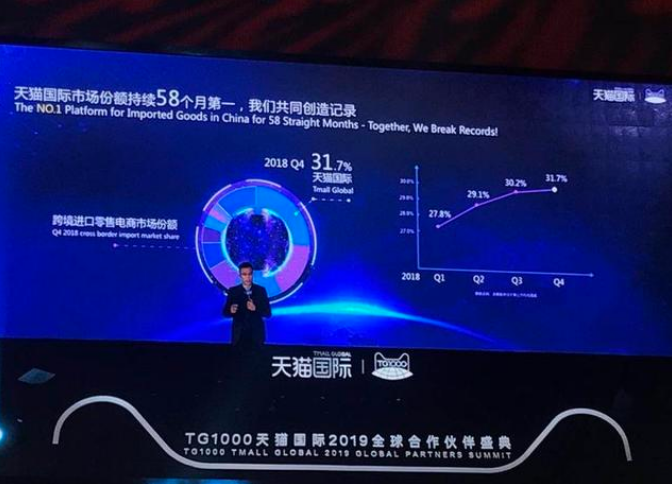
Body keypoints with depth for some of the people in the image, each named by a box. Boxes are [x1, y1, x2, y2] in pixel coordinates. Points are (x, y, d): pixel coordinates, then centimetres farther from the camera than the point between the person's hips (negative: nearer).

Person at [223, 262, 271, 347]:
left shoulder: (261, 290, 1)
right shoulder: (232, 291, 2)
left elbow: (268, 313, 0)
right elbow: (225, 312, 4)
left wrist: (255, 309, -19)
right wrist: (231, 310, -19)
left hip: (256, 335, 0)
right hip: (239, 335, 0)